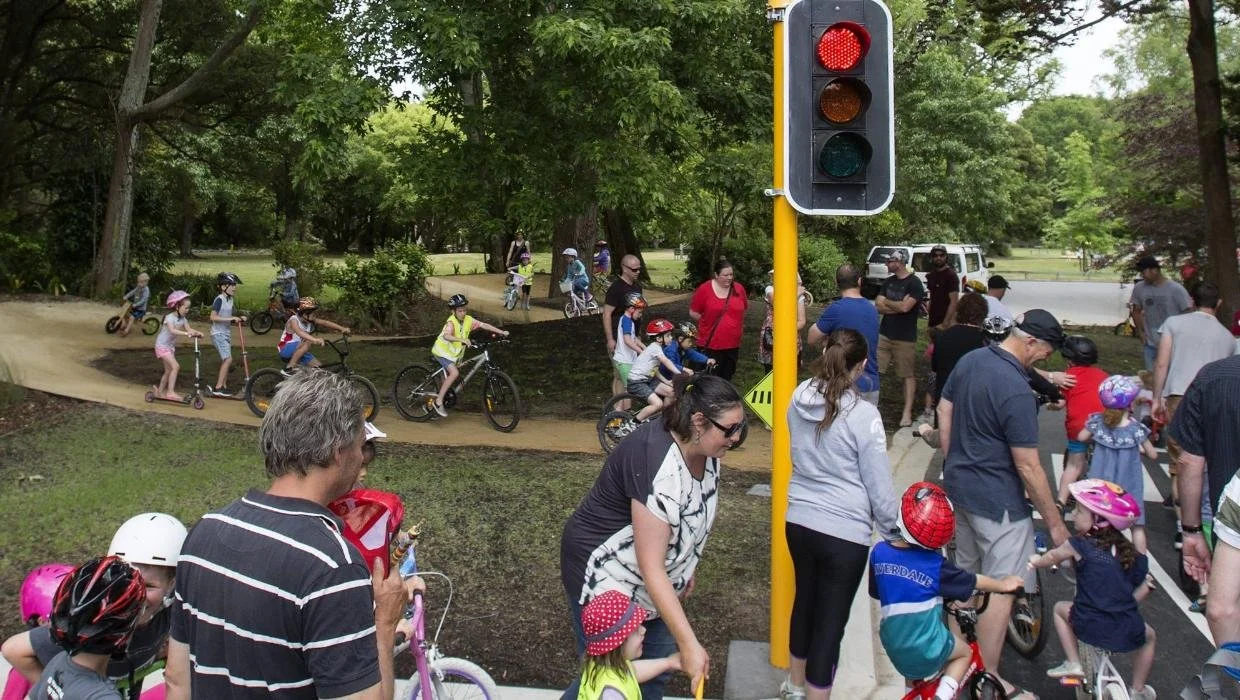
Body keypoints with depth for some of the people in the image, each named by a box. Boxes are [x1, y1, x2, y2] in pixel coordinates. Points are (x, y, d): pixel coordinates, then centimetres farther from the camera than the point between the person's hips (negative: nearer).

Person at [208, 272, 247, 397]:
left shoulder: (230, 300, 11)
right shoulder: (219, 299, -15)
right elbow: (213, 317, -22)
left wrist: (238, 319, 2)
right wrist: (230, 318, -23)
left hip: (226, 333, 9)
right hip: (218, 333, -9)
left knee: (225, 361, 11)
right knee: (228, 359, -16)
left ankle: (223, 387, 18)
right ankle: (218, 388, -12)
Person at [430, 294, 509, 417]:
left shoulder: (468, 320, -9)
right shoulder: (451, 322, -28)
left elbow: (483, 325, -8)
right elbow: (446, 336, -46)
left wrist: (502, 332, -14)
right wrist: (462, 340, -62)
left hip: (454, 353, 8)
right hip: (442, 351, -8)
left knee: (449, 377, 18)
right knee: (454, 373, -25)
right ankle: (438, 401, -18)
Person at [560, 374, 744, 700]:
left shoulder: (703, 448, -9)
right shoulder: (657, 465, -35)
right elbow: (650, 568, -32)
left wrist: (685, 567, 19)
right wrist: (689, 643, -31)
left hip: (653, 584, 8)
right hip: (605, 579, -8)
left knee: (656, 671, 14)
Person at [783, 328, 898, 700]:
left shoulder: (799, 398, -2)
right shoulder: (863, 414, -18)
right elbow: (879, 484, -11)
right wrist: (895, 531, 2)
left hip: (798, 520, 6)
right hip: (844, 531, -6)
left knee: (805, 600, 24)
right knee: (831, 619, 6)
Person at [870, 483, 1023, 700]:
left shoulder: (879, 551, -6)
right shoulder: (935, 564, -15)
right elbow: (975, 582, 1)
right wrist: (1003, 584, 20)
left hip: (893, 646, 5)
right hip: (927, 649, -4)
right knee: (964, 653, 23)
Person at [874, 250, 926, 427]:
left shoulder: (914, 283, -11)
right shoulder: (888, 282, 9)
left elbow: (905, 307, -23)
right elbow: (878, 306, 2)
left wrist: (887, 302, -6)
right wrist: (898, 305, -12)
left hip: (905, 338, -6)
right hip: (884, 334, 6)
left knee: (908, 375, 4)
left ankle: (907, 412, 7)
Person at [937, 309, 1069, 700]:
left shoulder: (969, 361, 1)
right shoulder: (1016, 391, -25)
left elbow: (944, 412, 12)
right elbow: (1028, 467, -22)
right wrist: (1055, 523, -11)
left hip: (958, 487, 9)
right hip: (998, 503, -9)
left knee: (965, 576, 23)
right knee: (1000, 590, 4)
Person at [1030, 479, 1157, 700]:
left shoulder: (1078, 546, -3)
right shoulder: (1129, 552, 6)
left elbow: (1051, 558, 15)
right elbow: (1143, 589, 12)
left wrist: (1036, 561, 36)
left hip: (1089, 627, -3)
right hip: (1128, 632, 3)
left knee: (1060, 608, 28)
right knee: (1148, 636, 36)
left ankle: (1073, 663, 20)